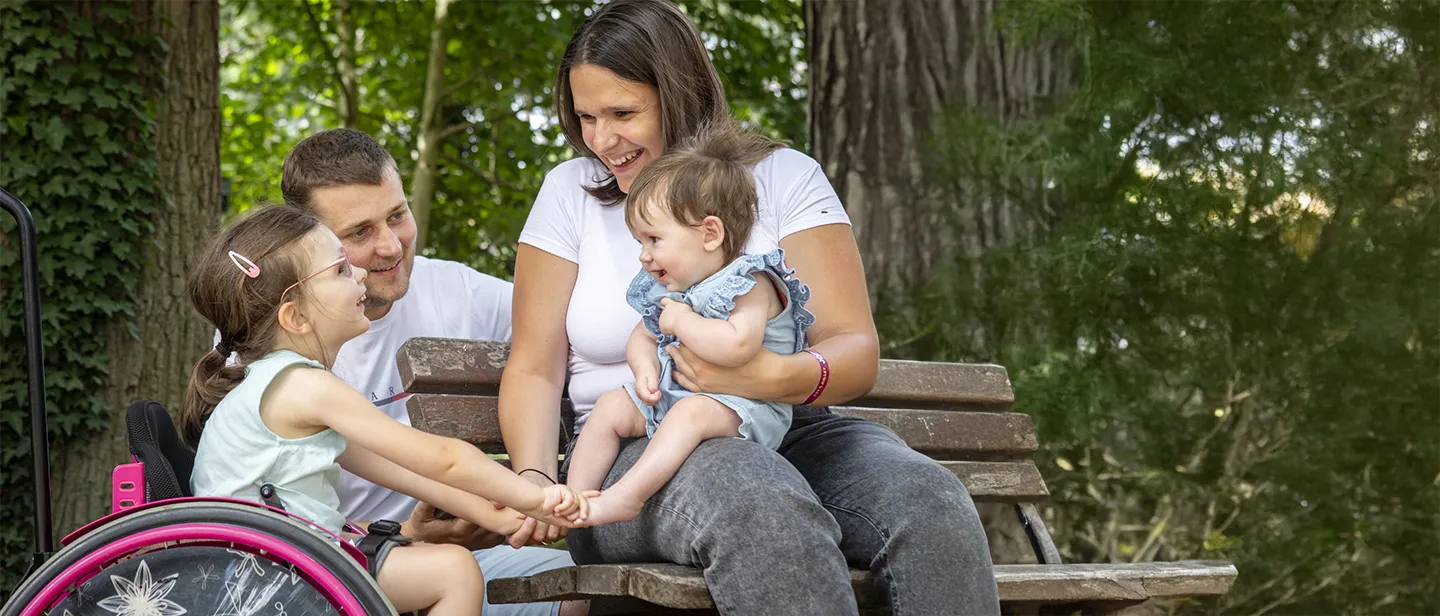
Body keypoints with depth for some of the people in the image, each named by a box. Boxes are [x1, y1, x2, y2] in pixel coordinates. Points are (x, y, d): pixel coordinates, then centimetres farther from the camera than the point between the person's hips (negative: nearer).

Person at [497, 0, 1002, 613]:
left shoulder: (784, 177, 7)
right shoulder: (570, 193, 10)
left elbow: (856, 350, -2)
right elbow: (534, 368, 7)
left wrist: (784, 377, -25)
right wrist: (534, 482, -14)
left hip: (789, 433, 2)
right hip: (634, 449, -1)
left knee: (933, 507, -31)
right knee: (761, 504, -39)